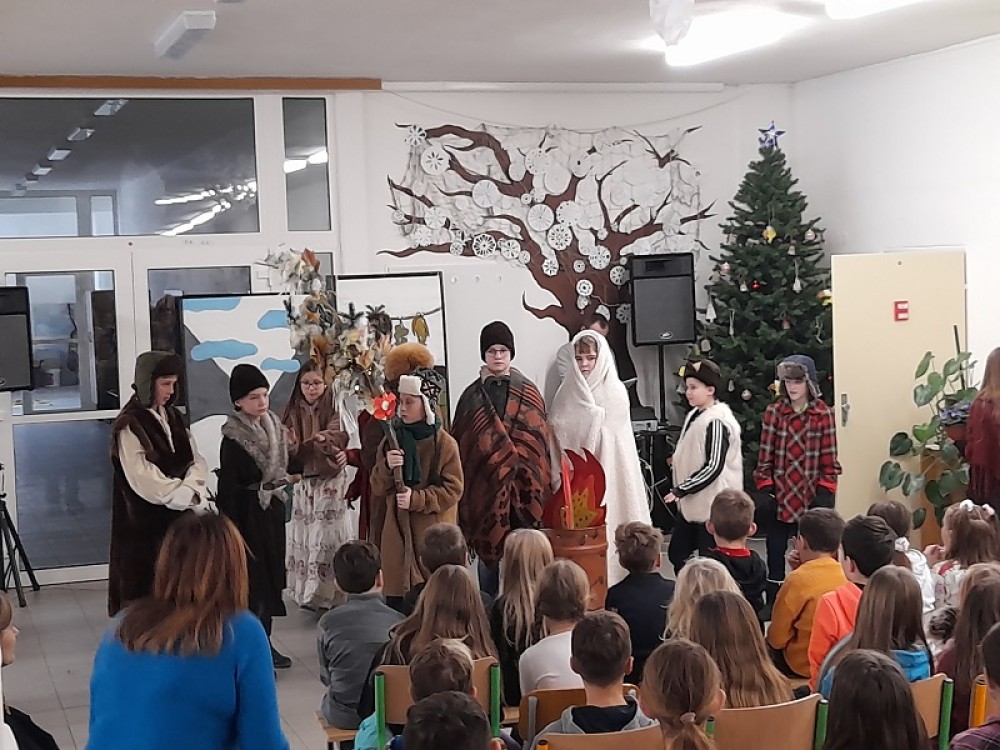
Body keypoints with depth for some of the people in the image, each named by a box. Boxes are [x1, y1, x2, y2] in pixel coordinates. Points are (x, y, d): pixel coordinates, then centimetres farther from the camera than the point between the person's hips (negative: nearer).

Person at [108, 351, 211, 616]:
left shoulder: (174, 418, 11)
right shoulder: (129, 425, -11)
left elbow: (197, 460, 6)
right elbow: (142, 478, -18)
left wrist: (189, 487, -15)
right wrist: (189, 497, -19)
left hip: (177, 516, 6)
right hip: (144, 520, -6)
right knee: (145, 589, -3)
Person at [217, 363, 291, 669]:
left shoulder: (273, 427, 4)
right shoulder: (233, 440, -17)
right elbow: (228, 488, -17)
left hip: (272, 511, 8)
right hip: (249, 515, -8)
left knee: (271, 576, 14)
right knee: (252, 579, -3)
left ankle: (264, 643, 26)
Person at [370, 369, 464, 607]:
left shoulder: (444, 443, -6)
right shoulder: (391, 440, 8)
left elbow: (453, 489, -8)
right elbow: (378, 488, 6)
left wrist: (417, 499, -18)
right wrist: (387, 467, -14)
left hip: (432, 534, -4)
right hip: (396, 531, 4)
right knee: (396, 595, 4)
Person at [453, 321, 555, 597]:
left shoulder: (528, 393, 6)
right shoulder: (472, 395, 6)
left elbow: (541, 439, 4)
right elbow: (461, 443, 6)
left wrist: (539, 484, -4)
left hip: (524, 483, 0)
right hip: (484, 483, 0)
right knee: (487, 548, 4)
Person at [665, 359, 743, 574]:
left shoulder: (717, 422, -17)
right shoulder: (695, 415, 10)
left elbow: (713, 467, -22)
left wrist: (680, 490, -18)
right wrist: (681, 491, 14)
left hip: (712, 505, -9)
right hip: (692, 503, 9)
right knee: (677, 553, 13)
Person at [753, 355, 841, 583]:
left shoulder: (823, 414, -1)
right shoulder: (773, 412, -1)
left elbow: (829, 460, 1)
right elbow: (765, 456, 0)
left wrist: (825, 494, -5)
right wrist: (764, 492, -6)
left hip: (810, 496, 0)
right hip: (780, 496, 1)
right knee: (776, 550, 7)